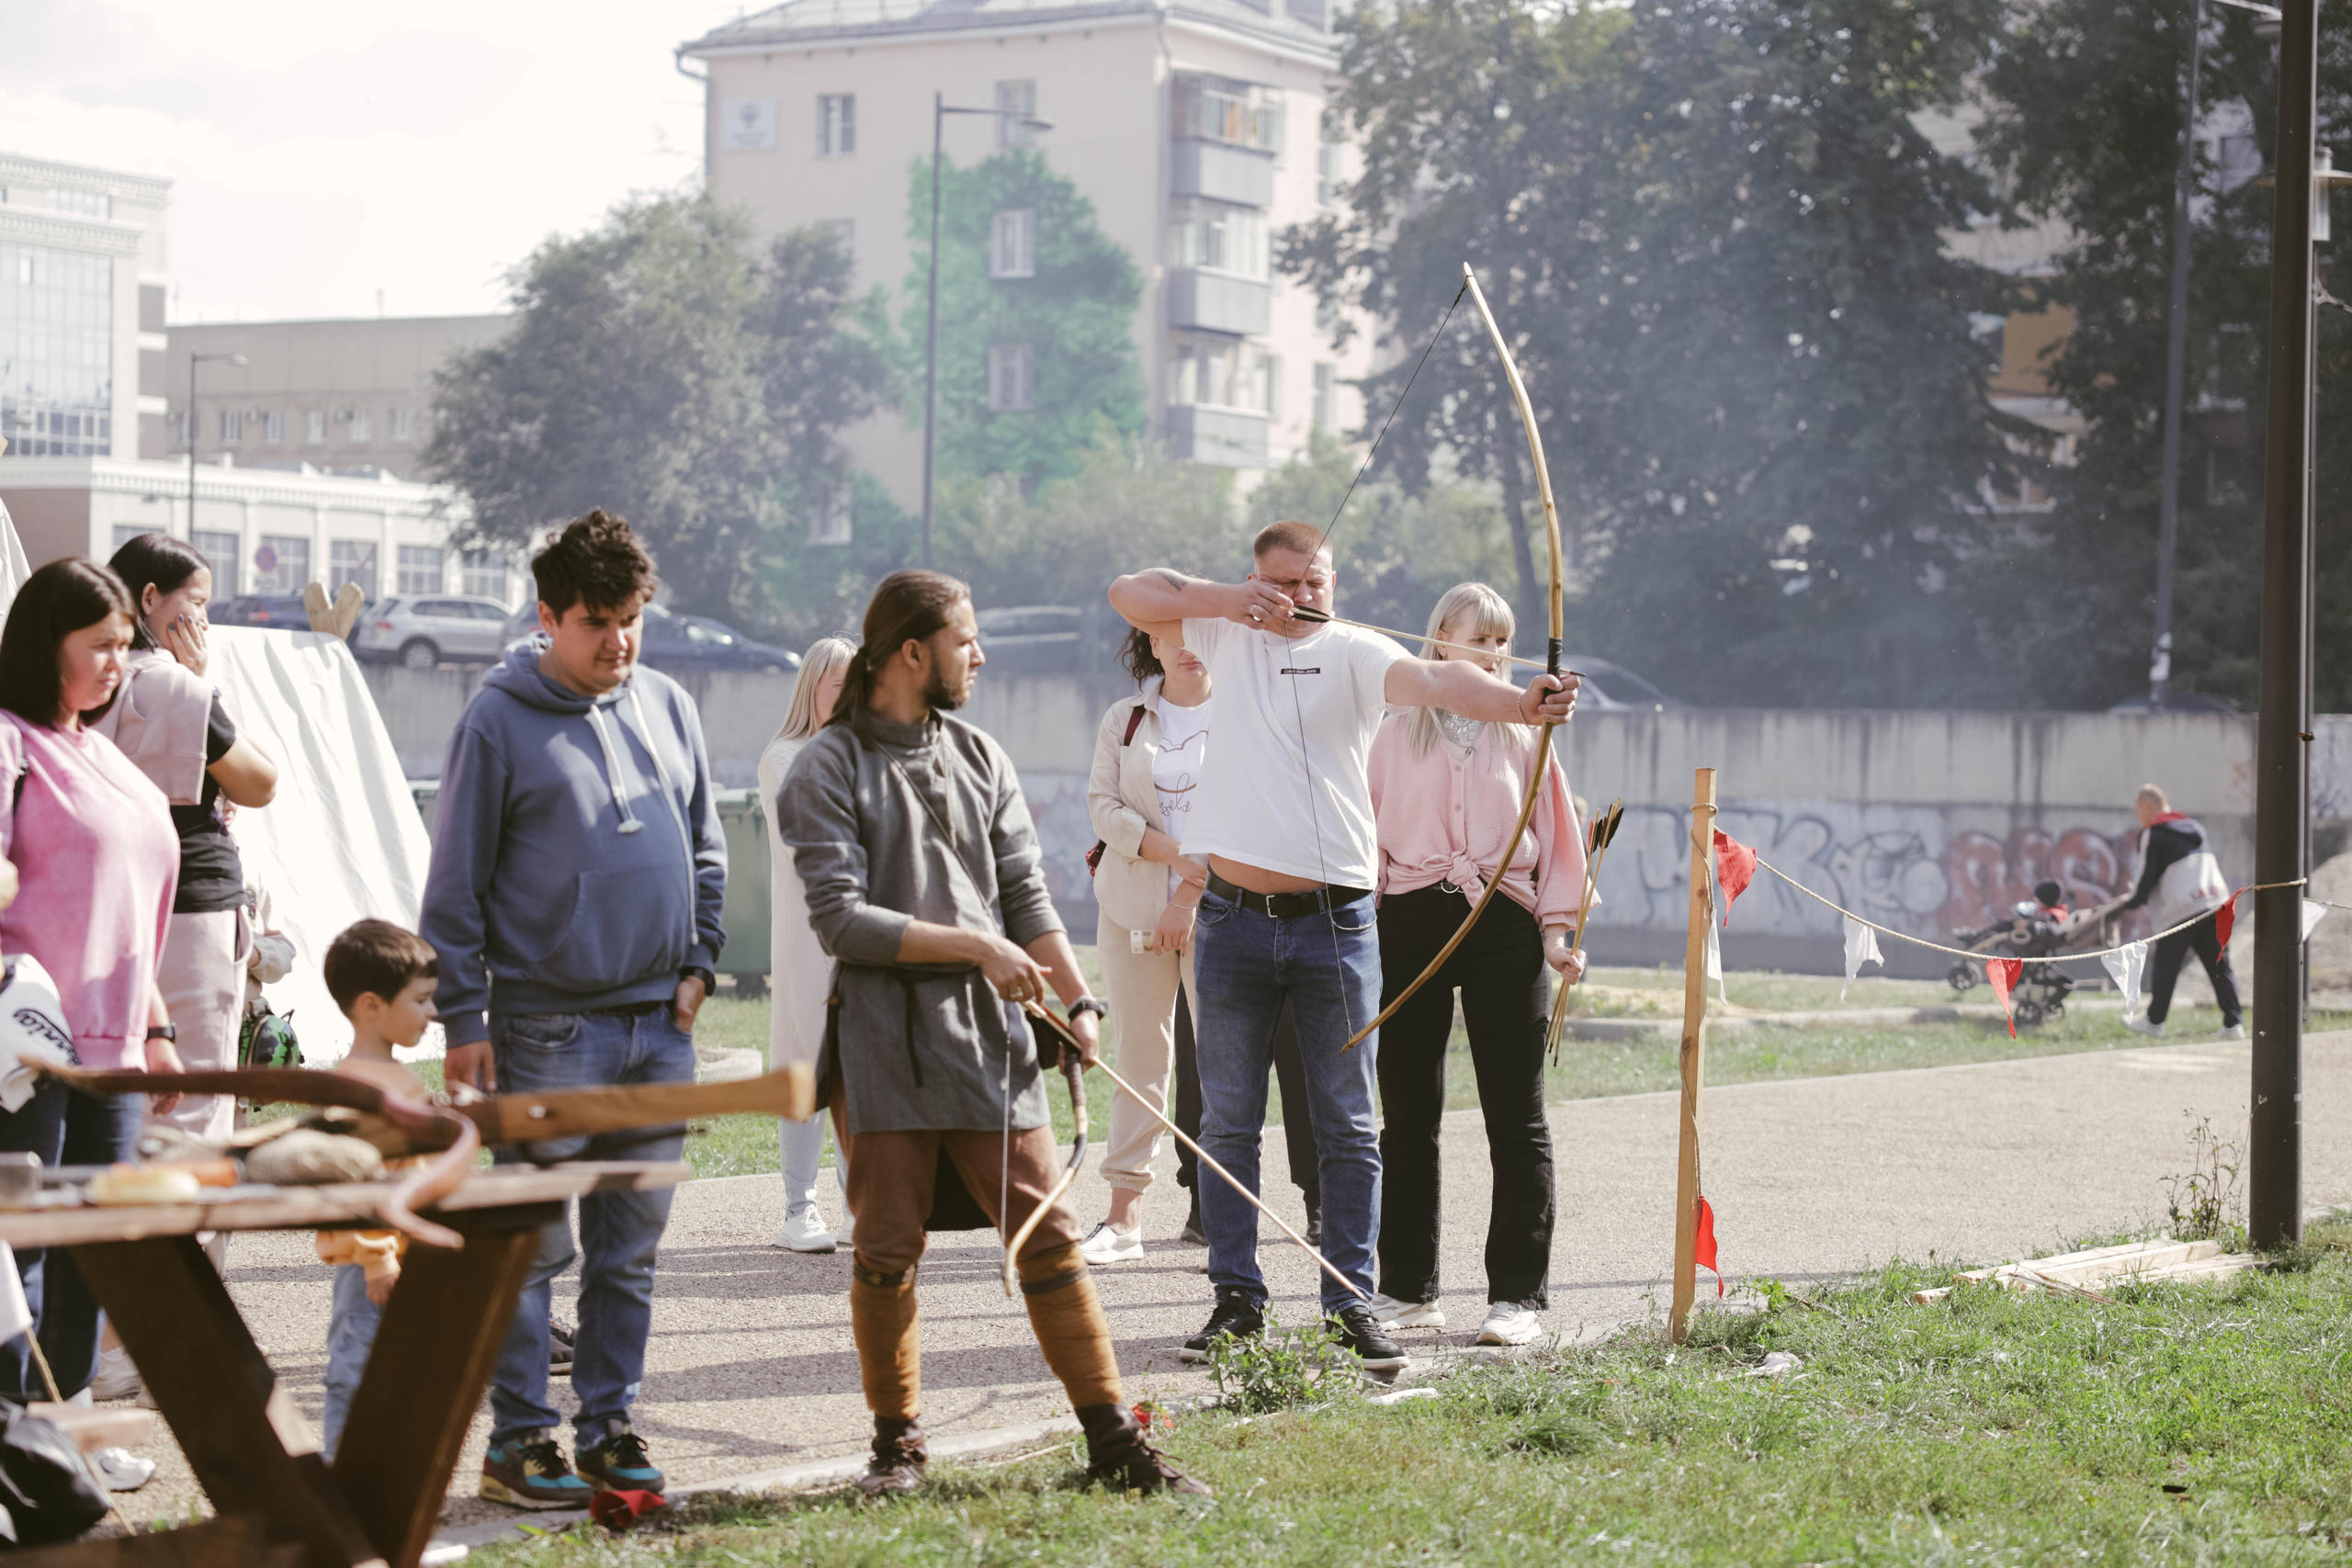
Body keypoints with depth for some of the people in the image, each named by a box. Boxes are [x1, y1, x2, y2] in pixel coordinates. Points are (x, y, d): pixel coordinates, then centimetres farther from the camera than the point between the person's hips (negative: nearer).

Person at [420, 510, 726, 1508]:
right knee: (532, 1246, -1)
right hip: (546, 1025, -5)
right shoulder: (500, 720, -5)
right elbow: (457, 882, -4)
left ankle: (609, 1426, 18)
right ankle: (519, 1436, 6)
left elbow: (705, 851, 19)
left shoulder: (669, 708, 10)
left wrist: (697, 962, 8)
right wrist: (463, 1020, -8)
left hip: (660, 1024, 5)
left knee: (632, 1247, 9)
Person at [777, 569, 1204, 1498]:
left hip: (990, 1035, 4)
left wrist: (1078, 1001, -1)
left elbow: (1027, 895, 12)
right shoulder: (828, 771, -2)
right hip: (881, 1042, -4)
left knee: (1047, 1236, 0)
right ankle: (898, 1441, 15)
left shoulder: (981, 758, 14)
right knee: (887, 1249, 1)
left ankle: (1113, 1438, 3)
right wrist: (973, 945, -14)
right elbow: (840, 917, -11)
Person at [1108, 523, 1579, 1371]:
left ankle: (1350, 1305, 8)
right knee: (1228, 1122, 7)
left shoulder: (1353, 652, -4)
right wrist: (1226, 599, -7)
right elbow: (1128, 594, 8)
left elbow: (1434, 679, -22)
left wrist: (1519, 700, -41)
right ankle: (1236, 1298, 15)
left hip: (1334, 920, -2)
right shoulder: (1225, 634, 8)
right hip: (1234, 918, 2)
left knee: (1347, 1127, 2)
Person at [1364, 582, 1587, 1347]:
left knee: (1516, 1119, -1)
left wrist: (1558, 926, -1)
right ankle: (1407, 1288, 14)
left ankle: (1517, 1295, 4)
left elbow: (1557, 834, 9)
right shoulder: (1397, 734, 7)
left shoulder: (1523, 735, 8)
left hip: (1504, 928, -1)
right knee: (1408, 1117, 5)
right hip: (1411, 925, 1)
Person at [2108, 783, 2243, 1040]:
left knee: (2165, 965, 7)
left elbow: (2148, 877, -5)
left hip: (2182, 907, -6)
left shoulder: (2154, 834, -1)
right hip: (2216, 901, 6)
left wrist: (2130, 903, 11)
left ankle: (2154, 1020, 17)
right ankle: (2233, 1024, -3)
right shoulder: (2195, 826, 22)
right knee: (2219, 965, 5)